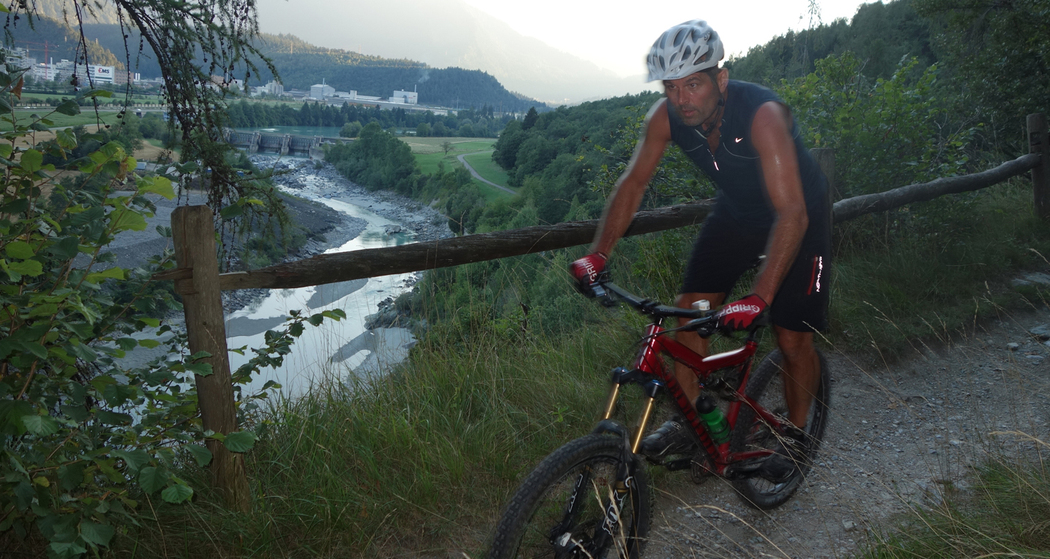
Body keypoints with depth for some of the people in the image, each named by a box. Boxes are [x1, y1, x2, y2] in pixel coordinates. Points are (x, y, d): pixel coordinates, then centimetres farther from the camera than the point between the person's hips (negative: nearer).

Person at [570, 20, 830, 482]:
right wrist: (597, 255, -23)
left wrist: (759, 297, -52)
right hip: (737, 209, 5)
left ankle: (794, 436, 18)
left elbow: (791, 214, -42)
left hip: (797, 215, -5)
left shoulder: (762, 115, -37)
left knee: (792, 336, -6)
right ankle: (689, 422, 9)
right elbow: (633, 183, -13)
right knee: (691, 305, -5)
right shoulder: (665, 116, -21)